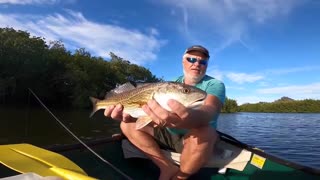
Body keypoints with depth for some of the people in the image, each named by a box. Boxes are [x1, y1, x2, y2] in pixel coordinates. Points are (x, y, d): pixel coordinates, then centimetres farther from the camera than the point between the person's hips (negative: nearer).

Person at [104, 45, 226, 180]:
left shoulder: (215, 84, -9)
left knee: (204, 132, -38)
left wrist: (191, 118, -56)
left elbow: (210, 109, -32)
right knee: (127, 124, -6)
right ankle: (167, 168, -9)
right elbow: (152, 107, -8)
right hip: (168, 135, 4)